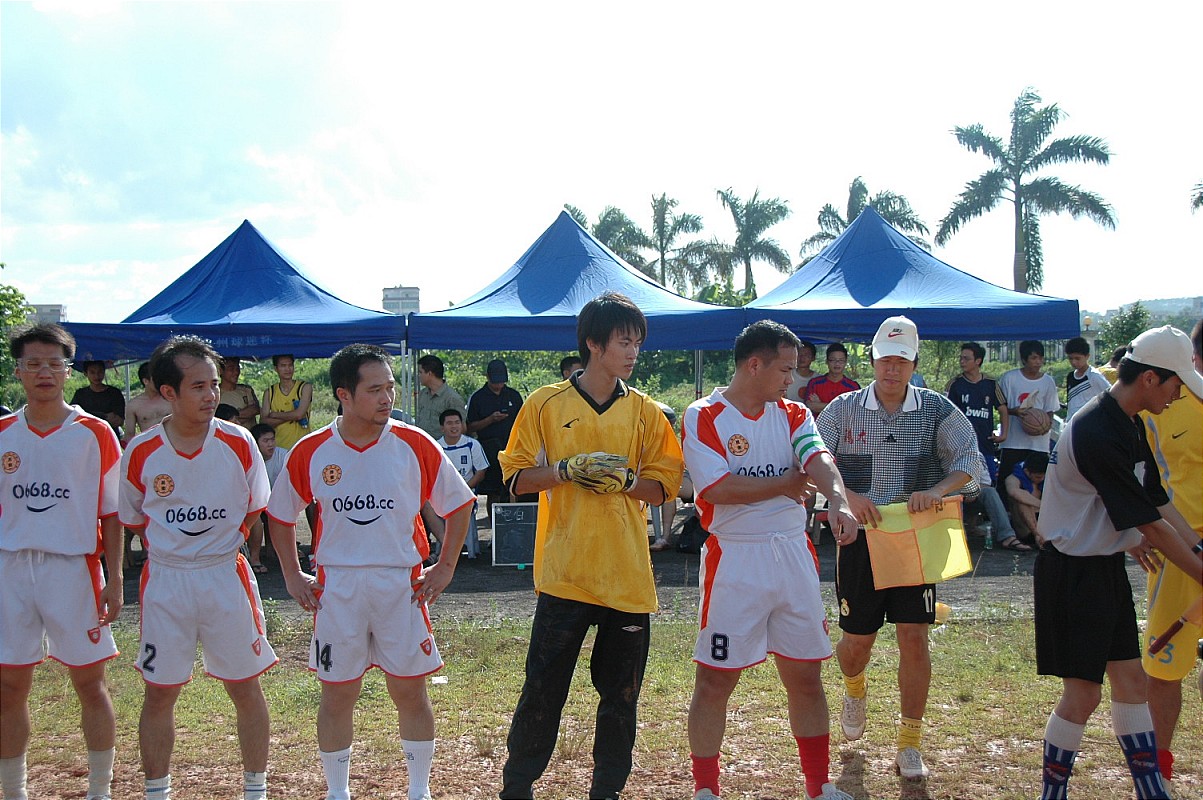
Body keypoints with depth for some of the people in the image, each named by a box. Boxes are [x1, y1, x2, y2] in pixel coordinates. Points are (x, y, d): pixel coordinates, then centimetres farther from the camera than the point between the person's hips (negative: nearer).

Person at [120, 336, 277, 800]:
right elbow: (132, 518, 8)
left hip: (227, 577, 0)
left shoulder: (238, 443, -7)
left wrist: (218, 546, 5)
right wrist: (172, 552, 5)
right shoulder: (141, 453, -6)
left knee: (245, 687, 7)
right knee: (158, 692, 8)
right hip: (164, 581, 1)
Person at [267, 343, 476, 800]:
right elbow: (279, 515, 11)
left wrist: (445, 567, 1)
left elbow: (458, 505, 5)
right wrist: (293, 577, 6)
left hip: (403, 585, 0)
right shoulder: (310, 453, -4)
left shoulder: (415, 446, -6)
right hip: (336, 587, 1)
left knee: (410, 691, 6)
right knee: (337, 694, 8)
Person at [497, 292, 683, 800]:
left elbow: (666, 484, 6)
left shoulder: (645, 411, 7)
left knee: (620, 692, 9)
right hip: (564, 572, -2)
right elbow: (516, 476, 2)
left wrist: (624, 480, -12)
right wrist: (565, 471, -14)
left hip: (627, 574, 2)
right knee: (544, 687, 2)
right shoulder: (546, 405, 1)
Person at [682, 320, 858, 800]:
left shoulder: (793, 416, 8)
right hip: (734, 561, -4)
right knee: (715, 681, 2)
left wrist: (838, 500, -32)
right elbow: (718, 489, -18)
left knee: (806, 677, 11)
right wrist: (787, 483, -8)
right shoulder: (702, 418, -6)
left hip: (794, 556, 5)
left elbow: (819, 459, -11)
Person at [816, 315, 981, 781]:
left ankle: (910, 743, 9)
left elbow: (969, 458, -9)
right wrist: (848, 496, -26)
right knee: (857, 639, 8)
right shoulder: (844, 409, -1)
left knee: (914, 637, -5)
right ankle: (854, 689, 45)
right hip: (860, 537, 0)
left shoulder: (935, 410, 0)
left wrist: (937, 490, -28)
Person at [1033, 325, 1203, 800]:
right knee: (1083, 692, -3)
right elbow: (1153, 526, -21)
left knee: (1130, 678, 12)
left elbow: (1158, 502, 11)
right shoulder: (1099, 434, -25)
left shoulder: (1130, 426, 8)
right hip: (1073, 573, -10)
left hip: (1105, 565, 10)